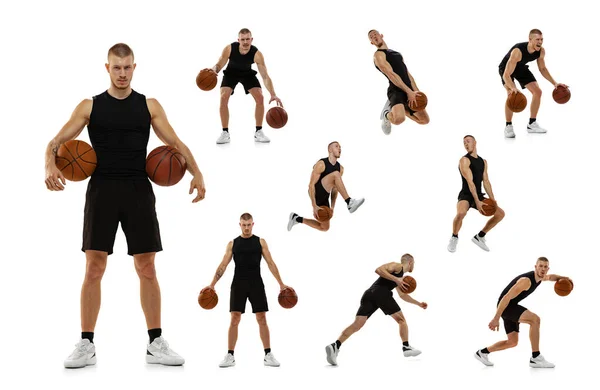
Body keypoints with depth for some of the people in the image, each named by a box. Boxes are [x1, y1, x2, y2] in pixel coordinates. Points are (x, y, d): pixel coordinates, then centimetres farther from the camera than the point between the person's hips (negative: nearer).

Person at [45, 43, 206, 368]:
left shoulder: (149, 106, 8)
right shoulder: (90, 106, 6)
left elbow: (175, 143, 5)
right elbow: (57, 141, 1)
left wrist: (196, 173, -12)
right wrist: (50, 166, -21)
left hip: (138, 191, 1)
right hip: (102, 191, -1)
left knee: (147, 268, 3)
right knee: (94, 268, -2)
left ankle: (156, 344, 11)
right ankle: (86, 346, 7)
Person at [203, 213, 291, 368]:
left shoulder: (260, 242, 6)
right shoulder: (232, 244, 8)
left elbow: (270, 263, 3)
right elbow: (223, 265, 5)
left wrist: (281, 284, -3)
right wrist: (212, 284, -5)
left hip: (256, 284, 0)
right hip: (238, 284, 0)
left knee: (262, 319, -1)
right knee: (234, 319, -4)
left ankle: (268, 355, 3)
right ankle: (230, 356, 1)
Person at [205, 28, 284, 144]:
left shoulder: (257, 54, -33)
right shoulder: (229, 49, -33)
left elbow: (265, 76, -32)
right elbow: (219, 65, -23)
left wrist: (273, 94, -44)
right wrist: (214, 70, -50)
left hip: (247, 73, 1)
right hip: (231, 73, 0)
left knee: (260, 98, -14)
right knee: (223, 98, -19)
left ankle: (258, 132, 0)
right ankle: (225, 133, -10)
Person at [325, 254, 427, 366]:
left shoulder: (400, 275, 38)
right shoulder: (397, 266, 9)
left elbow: (403, 295, 50)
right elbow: (379, 269, -7)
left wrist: (418, 303, 53)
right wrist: (396, 279, -12)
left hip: (369, 294, 8)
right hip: (381, 292, -8)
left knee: (357, 325, -9)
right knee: (401, 320, 11)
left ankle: (335, 346, -27)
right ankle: (406, 348, 11)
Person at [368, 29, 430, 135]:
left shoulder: (396, 53, 25)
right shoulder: (378, 55, -3)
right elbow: (391, 74, -14)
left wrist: (416, 91, 6)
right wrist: (409, 91, -21)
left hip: (410, 90, 8)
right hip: (396, 90, -8)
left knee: (425, 120, 9)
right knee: (399, 119, -35)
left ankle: (402, 109, 28)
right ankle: (387, 114, 2)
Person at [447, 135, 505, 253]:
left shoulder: (483, 162, 15)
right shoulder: (464, 160, -9)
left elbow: (486, 181, 13)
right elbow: (470, 182, -17)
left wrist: (493, 200, 1)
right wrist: (477, 202, -25)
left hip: (479, 196, 7)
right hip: (466, 195, -7)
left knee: (500, 213, 4)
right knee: (461, 213, -37)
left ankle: (479, 237, 16)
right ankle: (454, 238, -9)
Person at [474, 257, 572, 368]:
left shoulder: (540, 277, 4)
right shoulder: (526, 280, -25)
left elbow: (551, 277, 30)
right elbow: (507, 297, -28)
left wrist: (564, 278, 9)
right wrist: (496, 318, -31)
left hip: (512, 307, 10)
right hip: (505, 306, -10)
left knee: (512, 342, 14)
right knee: (535, 319, -27)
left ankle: (482, 353, 27)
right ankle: (535, 358, -24)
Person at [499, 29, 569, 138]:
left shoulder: (541, 51, -21)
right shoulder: (518, 51, -42)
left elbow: (542, 69, -1)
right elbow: (506, 75, -44)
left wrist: (554, 83, -11)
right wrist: (513, 88, -62)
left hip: (521, 67, 7)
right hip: (506, 67, -7)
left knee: (538, 92, -1)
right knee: (512, 94, -28)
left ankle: (532, 124, 12)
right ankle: (508, 126, -14)